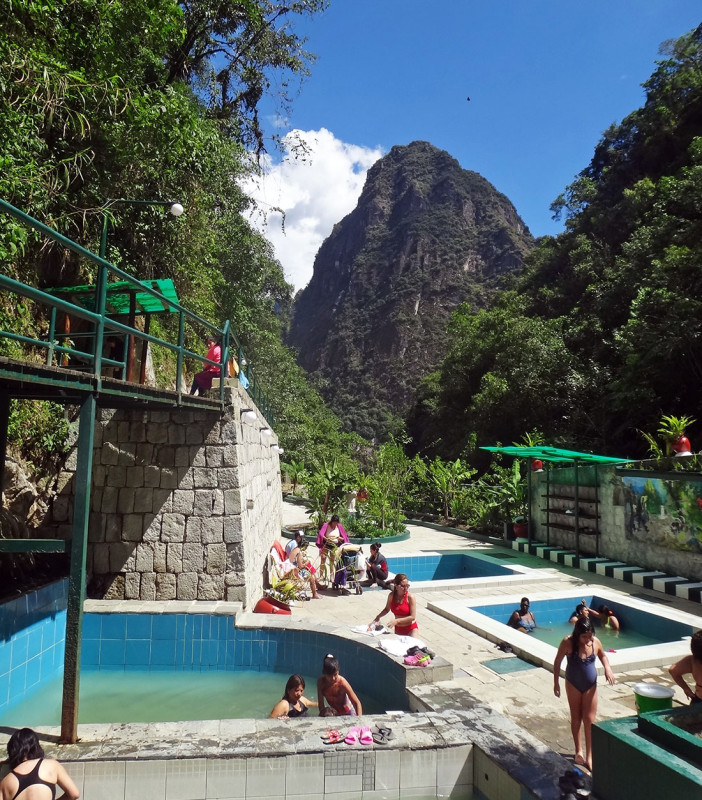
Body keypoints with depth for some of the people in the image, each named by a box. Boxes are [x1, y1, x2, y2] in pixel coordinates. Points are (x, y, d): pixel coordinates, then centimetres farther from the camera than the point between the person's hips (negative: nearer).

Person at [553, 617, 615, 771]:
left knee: (589, 720, 3)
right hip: (573, 685, -1)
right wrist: (556, 683, -7)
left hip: (591, 685, 1)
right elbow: (557, 661, -9)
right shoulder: (568, 643, -22)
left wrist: (607, 668, -11)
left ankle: (589, 757, 14)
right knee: (576, 718, 13)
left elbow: (602, 655, 9)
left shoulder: (596, 642, -14)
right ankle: (578, 751, 32)